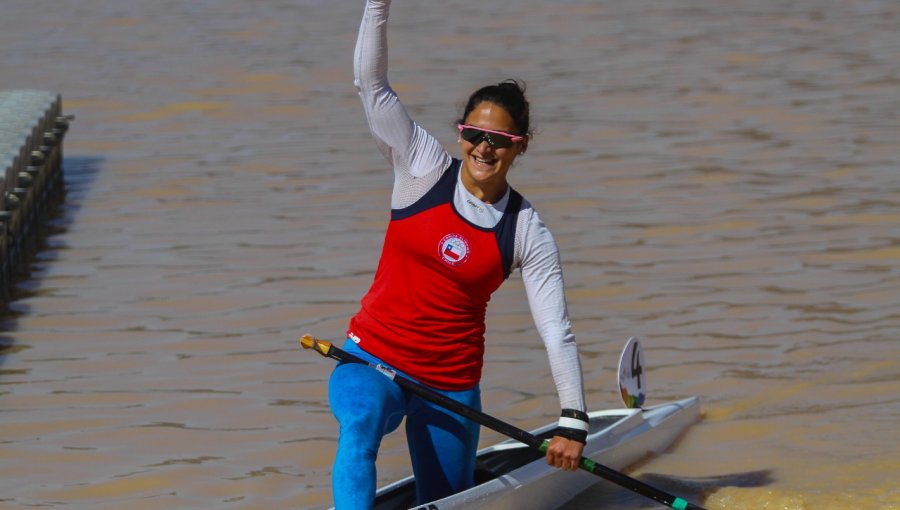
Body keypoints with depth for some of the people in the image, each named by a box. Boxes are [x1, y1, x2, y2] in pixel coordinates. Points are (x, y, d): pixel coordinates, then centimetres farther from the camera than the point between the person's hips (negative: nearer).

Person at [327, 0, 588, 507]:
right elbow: (371, 83, -10)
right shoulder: (425, 170, -4)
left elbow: (557, 331, -7)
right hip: (373, 361, -1)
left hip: (450, 383, 2)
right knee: (360, 424, -35)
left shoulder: (527, 234, -4)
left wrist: (574, 421, -15)